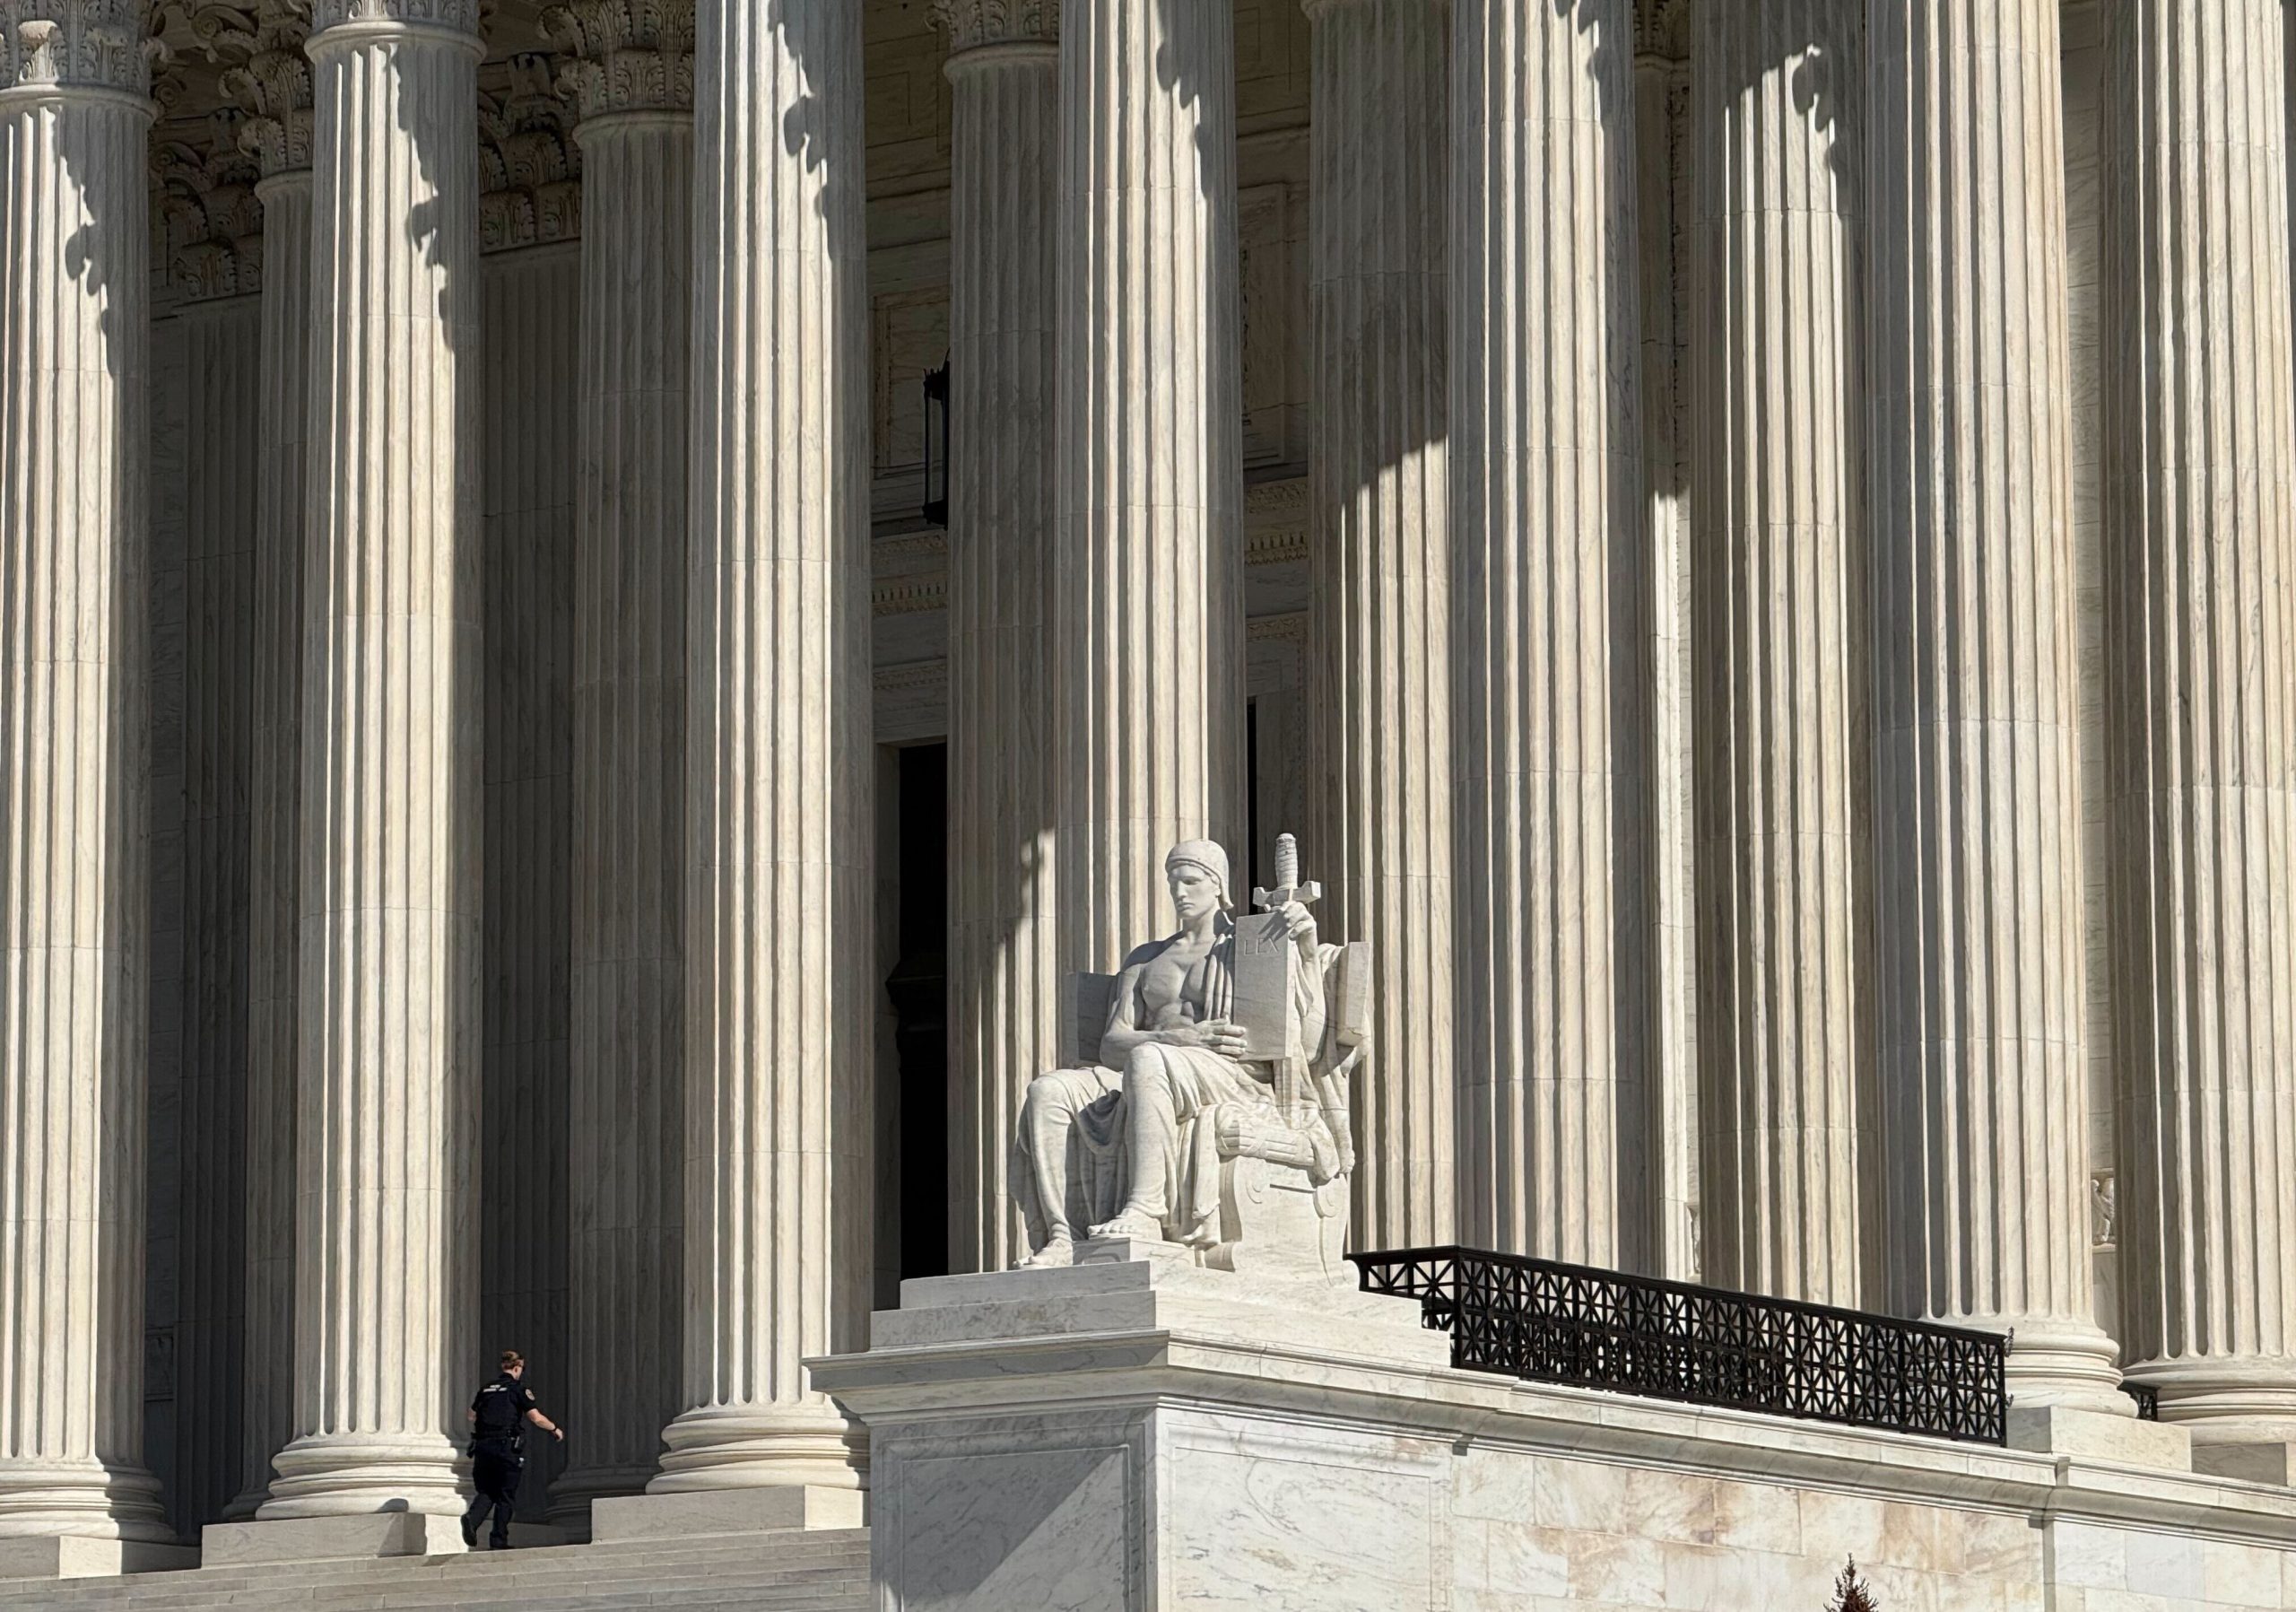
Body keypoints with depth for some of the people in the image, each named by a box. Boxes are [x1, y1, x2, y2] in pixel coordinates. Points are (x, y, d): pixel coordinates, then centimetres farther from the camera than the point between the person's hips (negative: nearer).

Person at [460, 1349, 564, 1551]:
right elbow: (537, 1418, -6)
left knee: (486, 1492, 9)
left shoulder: (486, 1389, 13)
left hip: (483, 1445, 4)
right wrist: (555, 1429, 10)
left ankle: (472, 1518, -20)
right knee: (506, 1496, 4)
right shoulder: (518, 1389, -2)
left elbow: (472, 1416, 19)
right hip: (506, 1447, -4)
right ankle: (498, 1540, 2)